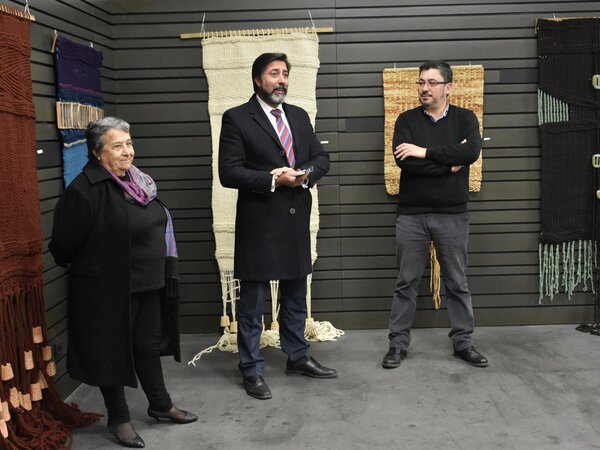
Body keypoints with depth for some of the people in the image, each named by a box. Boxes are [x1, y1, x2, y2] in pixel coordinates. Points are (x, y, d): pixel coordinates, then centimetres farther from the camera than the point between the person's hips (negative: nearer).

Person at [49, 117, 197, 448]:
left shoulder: (138, 181, 5)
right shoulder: (85, 189, -19)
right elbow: (65, 243, -15)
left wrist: (164, 270, 17)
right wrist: (90, 267, 0)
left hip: (148, 284, 7)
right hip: (108, 288, -7)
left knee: (149, 346, 19)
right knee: (112, 351, 10)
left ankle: (159, 405, 37)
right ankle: (118, 418, 27)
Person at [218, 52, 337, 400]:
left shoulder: (299, 116, 12)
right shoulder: (237, 119, -6)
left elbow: (321, 157, 12)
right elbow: (229, 172, -12)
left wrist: (306, 174, -9)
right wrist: (273, 180, -19)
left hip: (296, 220, 6)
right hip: (259, 222, -6)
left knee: (296, 295, 17)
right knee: (252, 300, 4)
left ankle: (298, 357, 32)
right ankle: (252, 370, 16)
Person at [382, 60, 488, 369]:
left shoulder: (464, 118, 3)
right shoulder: (407, 120, 3)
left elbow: (472, 151, -16)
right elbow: (402, 159, -14)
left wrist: (425, 152, -18)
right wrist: (450, 163, -13)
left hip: (452, 214, 0)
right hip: (411, 214, 0)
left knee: (457, 282, 9)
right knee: (406, 282, 6)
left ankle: (463, 342, 21)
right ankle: (398, 343, 16)